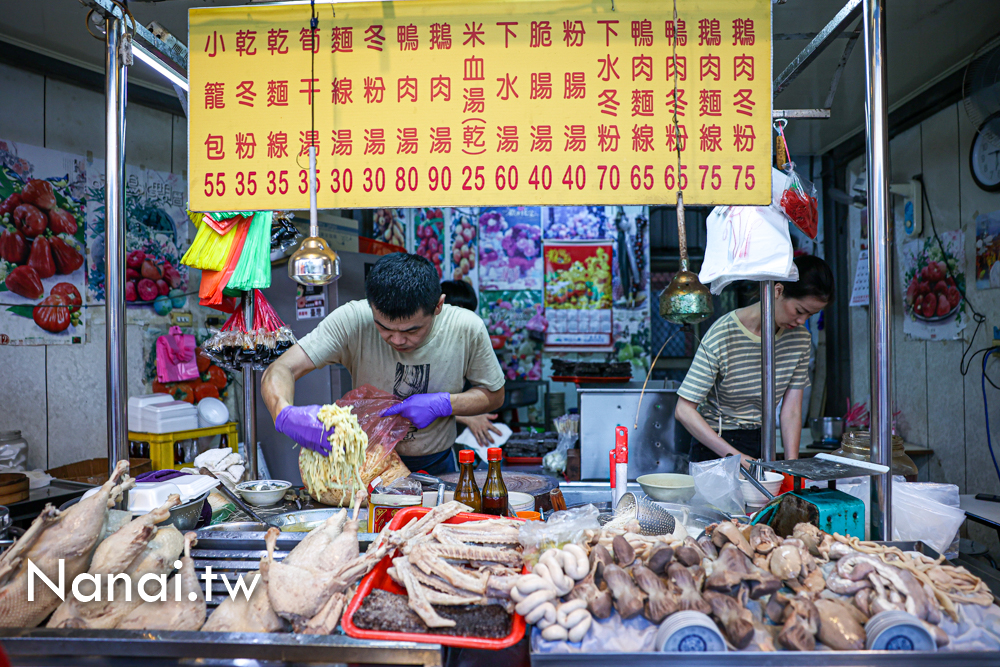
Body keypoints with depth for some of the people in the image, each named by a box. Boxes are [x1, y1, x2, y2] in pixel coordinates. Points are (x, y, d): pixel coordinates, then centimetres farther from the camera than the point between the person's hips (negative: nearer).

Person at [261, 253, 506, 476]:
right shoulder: (353, 320, -21)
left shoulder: (467, 329, -18)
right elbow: (279, 371, -22)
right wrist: (285, 414, -45)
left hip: (435, 466, 2)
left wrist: (444, 404, -21)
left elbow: (494, 395, -2)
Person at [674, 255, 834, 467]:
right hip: (716, 447, -5)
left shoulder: (800, 338, -1)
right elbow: (684, 410, -22)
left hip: (763, 442, 5)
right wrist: (734, 456, -26)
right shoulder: (722, 336, -20)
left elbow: (791, 410, -1)